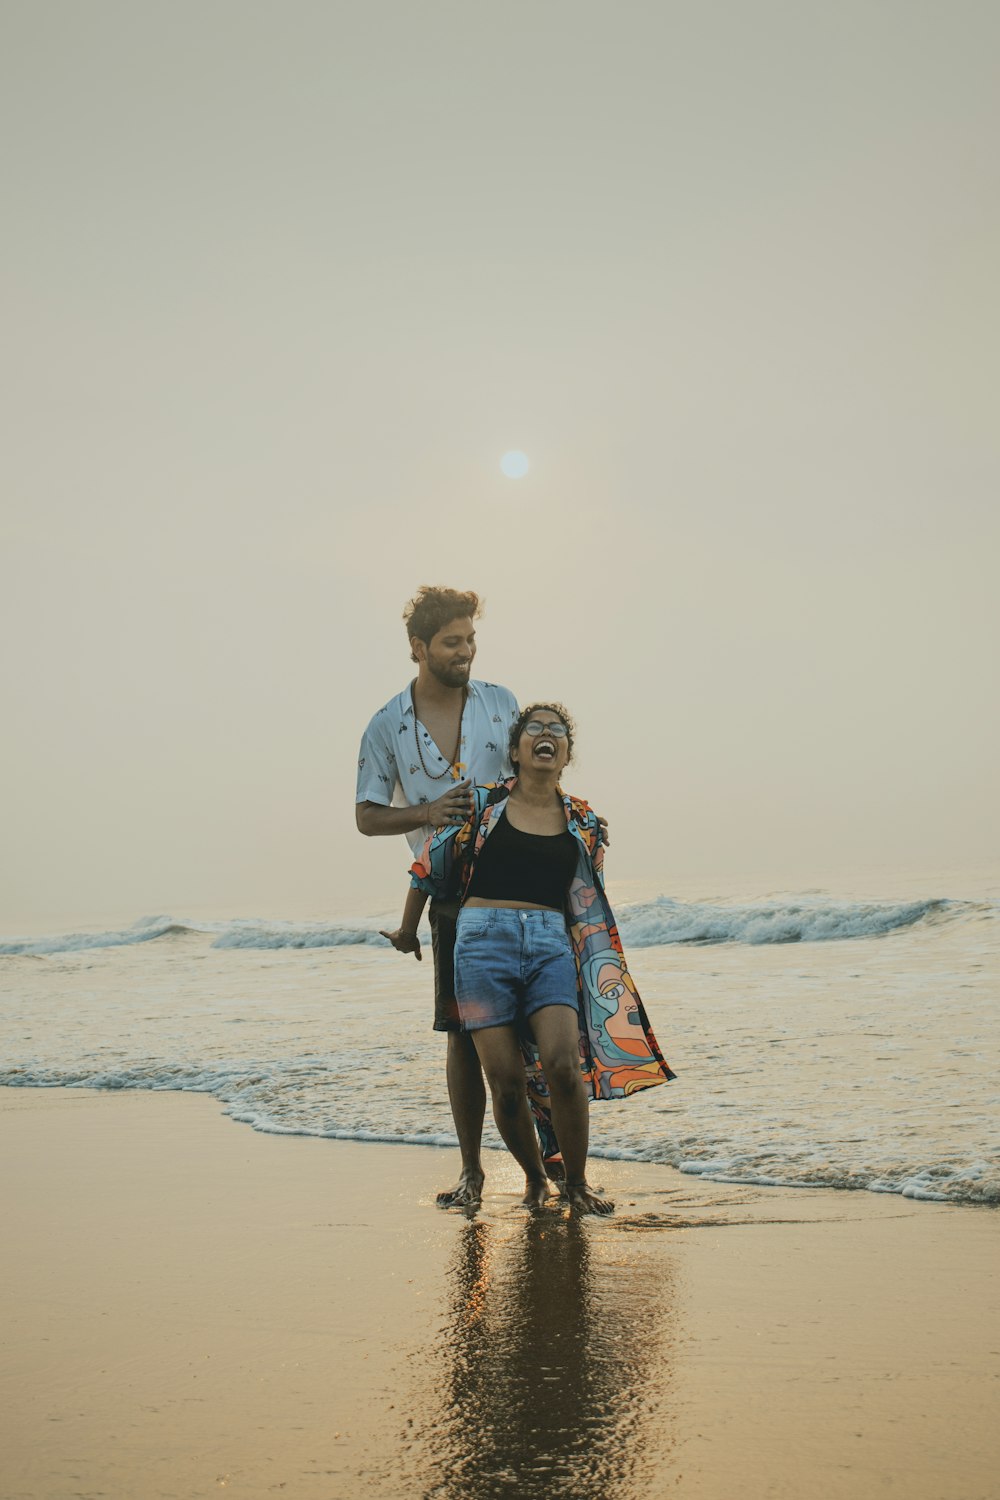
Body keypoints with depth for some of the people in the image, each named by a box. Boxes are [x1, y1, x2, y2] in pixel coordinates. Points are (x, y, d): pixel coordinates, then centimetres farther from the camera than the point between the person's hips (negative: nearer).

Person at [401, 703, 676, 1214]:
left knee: (563, 1067, -16)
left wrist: (601, 978, 19)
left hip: (551, 946, 1)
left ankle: (576, 1183, 5)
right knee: (506, 1083, -6)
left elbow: (588, 909, 20)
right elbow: (427, 867, 17)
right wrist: (407, 933, 26)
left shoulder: (583, 824, 12)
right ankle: (534, 1179, 18)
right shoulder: (482, 804, 6)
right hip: (484, 941, -1)